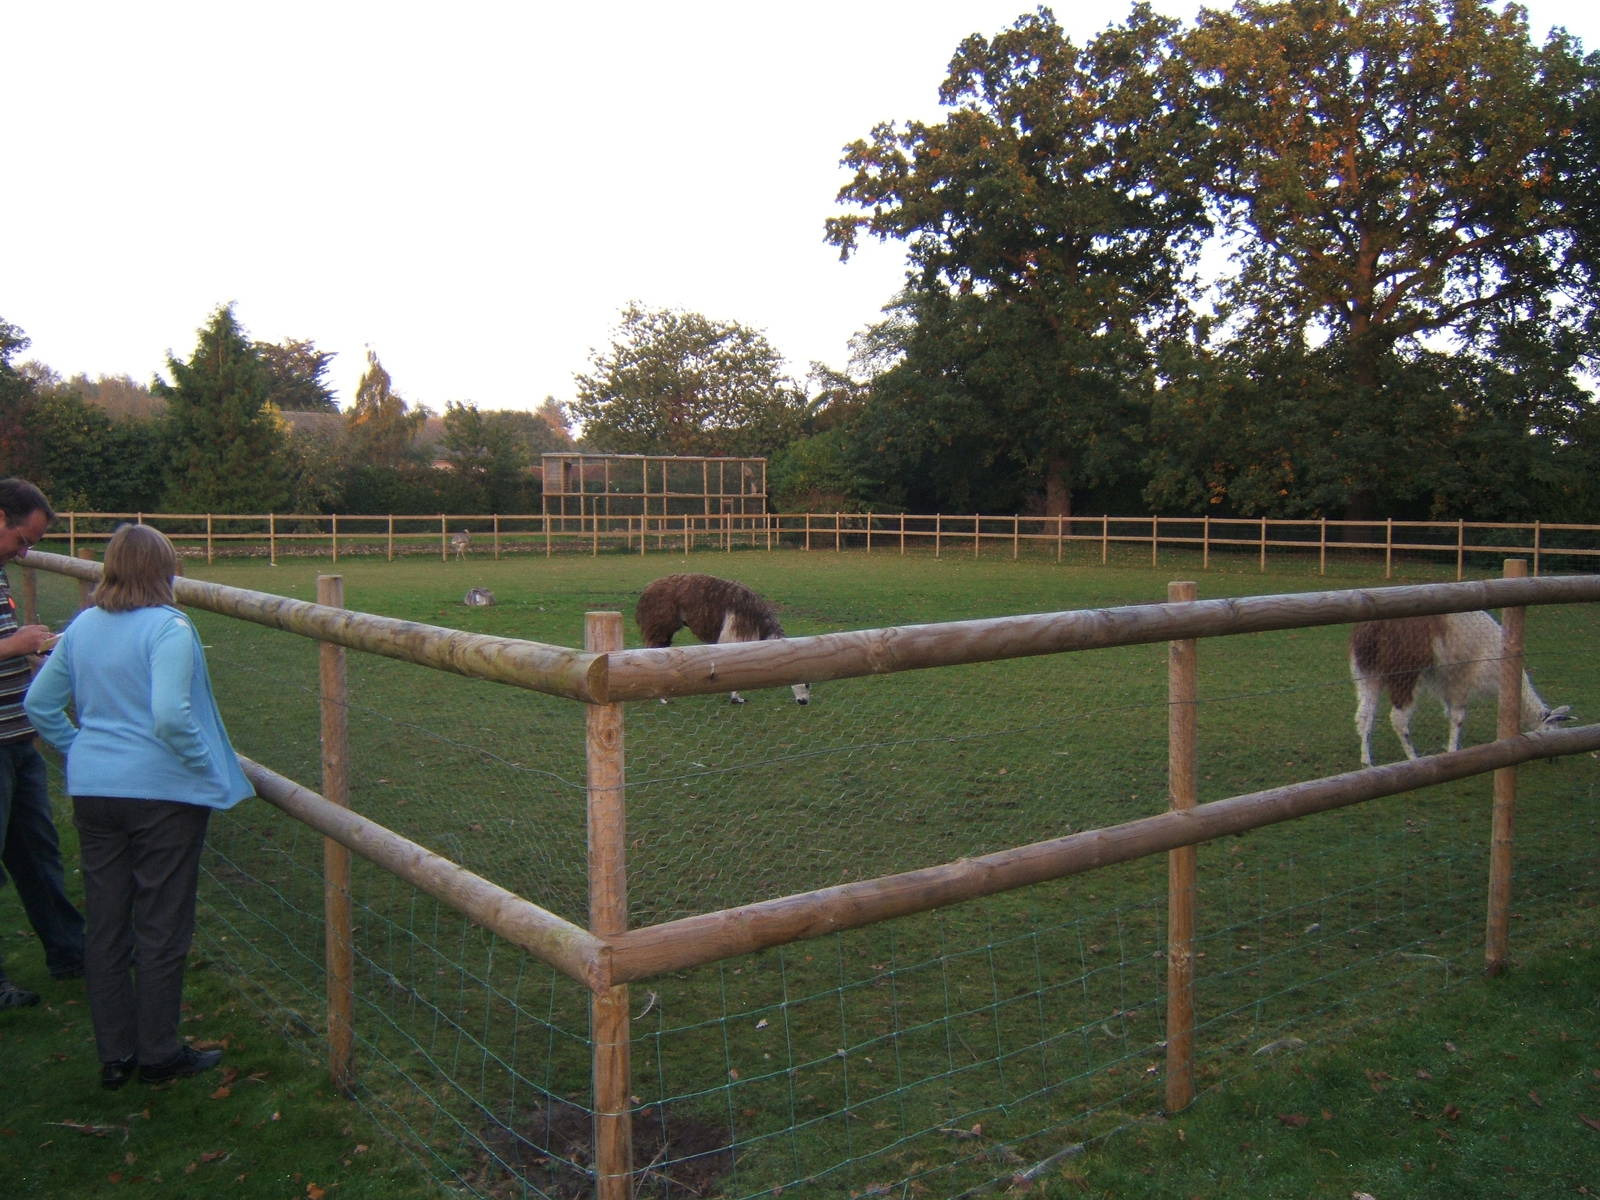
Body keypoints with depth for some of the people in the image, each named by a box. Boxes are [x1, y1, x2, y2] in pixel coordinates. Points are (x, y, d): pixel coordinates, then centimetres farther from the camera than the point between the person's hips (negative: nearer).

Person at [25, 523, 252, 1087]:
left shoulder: (82, 627, 5)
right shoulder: (168, 628, -16)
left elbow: (39, 704, 12)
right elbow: (171, 716, -26)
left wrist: (80, 749, 19)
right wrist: (206, 766, -12)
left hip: (92, 790, 6)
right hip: (163, 792, -6)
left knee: (105, 927, 15)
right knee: (161, 929, 7)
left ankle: (114, 1055, 26)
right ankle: (158, 1054, 19)